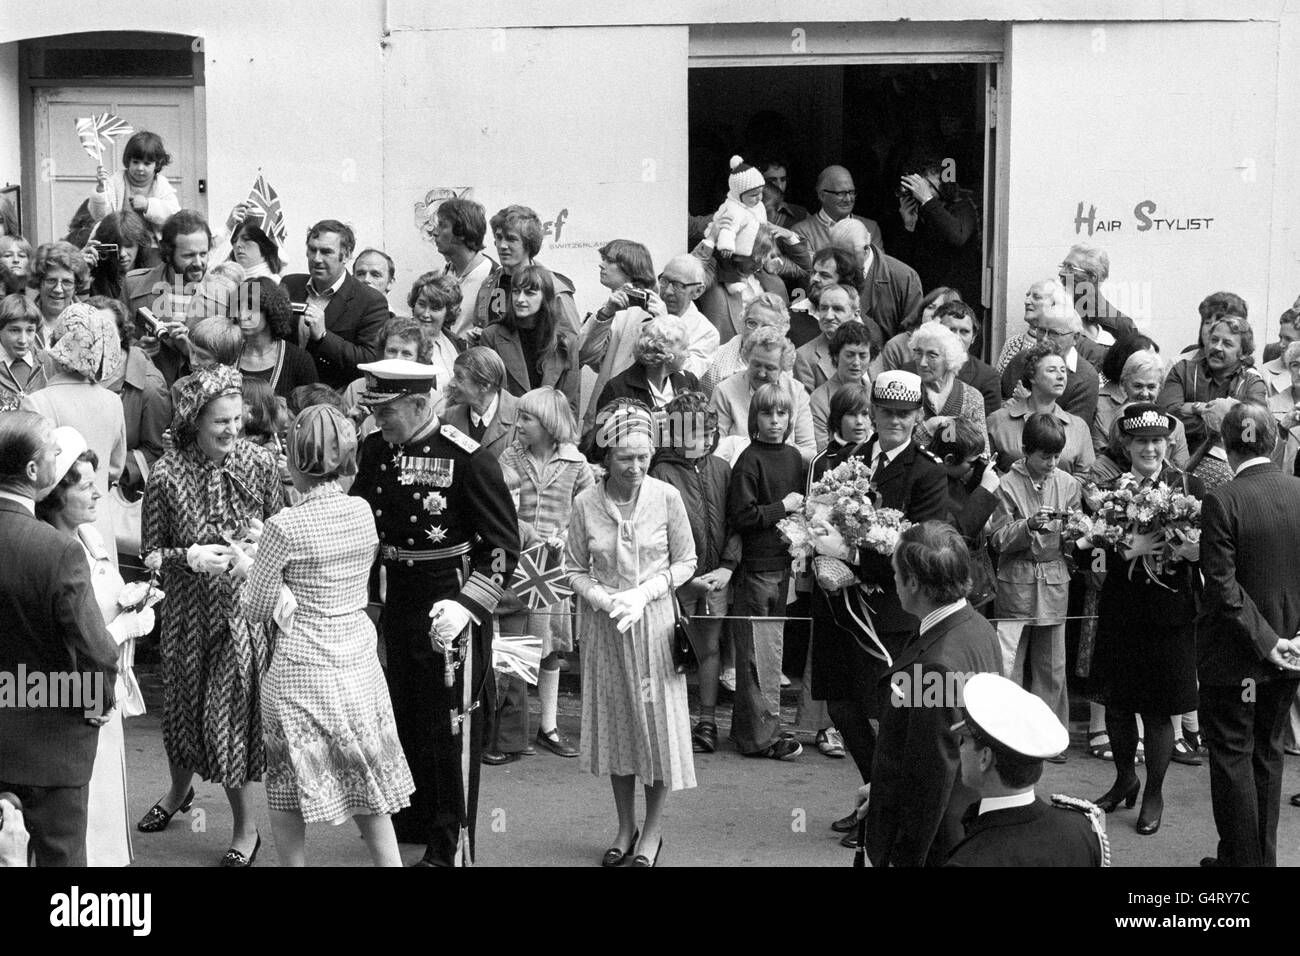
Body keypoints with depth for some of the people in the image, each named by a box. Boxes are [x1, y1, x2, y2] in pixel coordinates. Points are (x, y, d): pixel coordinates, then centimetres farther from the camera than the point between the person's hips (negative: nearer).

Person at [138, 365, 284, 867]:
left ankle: (246, 829, 16)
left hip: (246, 606, -1)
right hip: (190, 612, 1)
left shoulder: (259, 463, -8)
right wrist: (189, 557, -23)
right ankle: (180, 788, 47)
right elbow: (150, 552, -5)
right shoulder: (167, 475, -12)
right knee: (186, 701, 17)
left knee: (233, 709, 2)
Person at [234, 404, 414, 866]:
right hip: (360, 662, 6)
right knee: (368, 788, 15)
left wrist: (248, 567, 12)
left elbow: (256, 611, -9)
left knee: (288, 796, 10)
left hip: (304, 668, -6)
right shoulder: (362, 512, 0)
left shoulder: (284, 527, -17)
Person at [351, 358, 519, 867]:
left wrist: (466, 604, -24)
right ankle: (414, 818, 39)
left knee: (453, 724, 1)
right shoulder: (375, 450, 2)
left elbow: (504, 543, -15)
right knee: (405, 713, 20)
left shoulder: (467, 459, -18)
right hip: (398, 600, 7)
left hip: (451, 602, -7)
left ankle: (452, 846, 12)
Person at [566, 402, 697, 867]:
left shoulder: (666, 497, -9)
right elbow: (575, 569, 2)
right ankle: (625, 826, 25)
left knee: (657, 719, 3)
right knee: (614, 721, 10)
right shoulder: (585, 503, -6)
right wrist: (602, 598, -16)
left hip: (654, 620, -1)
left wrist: (644, 593, -14)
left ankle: (652, 830, 18)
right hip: (604, 625, 1)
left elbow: (685, 562, -1)